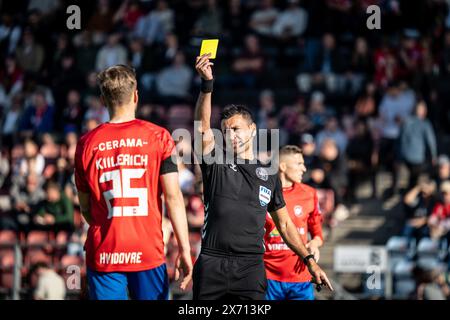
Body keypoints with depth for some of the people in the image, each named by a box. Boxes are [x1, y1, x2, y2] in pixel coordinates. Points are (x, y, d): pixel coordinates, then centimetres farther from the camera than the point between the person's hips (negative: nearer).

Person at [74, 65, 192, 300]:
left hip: (102, 255, 1)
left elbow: (85, 208, 10)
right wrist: (185, 250, -3)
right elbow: (173, 197, -6)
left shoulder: (87, 143, 3)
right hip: (148, 253, -1)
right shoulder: (158, 137, -2)